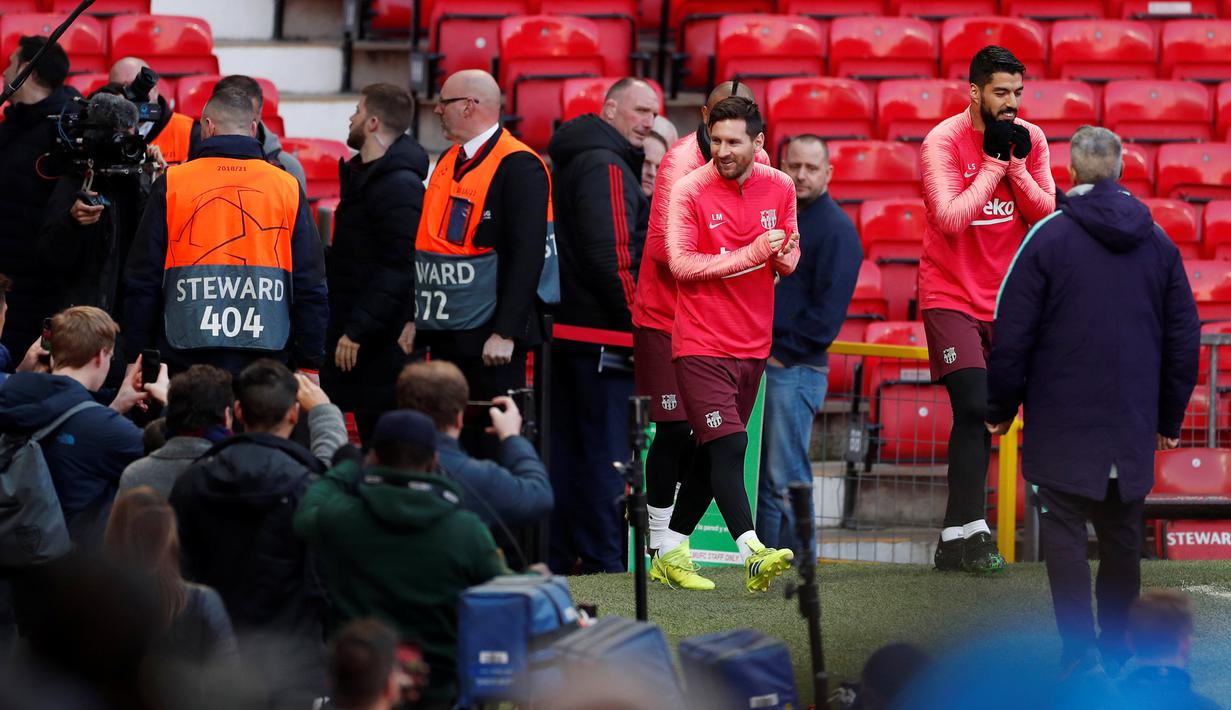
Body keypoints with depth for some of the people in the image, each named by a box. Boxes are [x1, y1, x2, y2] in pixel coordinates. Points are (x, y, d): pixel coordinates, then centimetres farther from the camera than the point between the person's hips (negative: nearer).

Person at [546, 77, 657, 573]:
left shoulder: (570, 162, 17)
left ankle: (558, 555, 15)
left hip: (565, 327, 10)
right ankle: (601, 560, -4)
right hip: (602, 333, -10)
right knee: (605, 450, -5)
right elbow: (609, 255, -21)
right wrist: (638, 325, -15)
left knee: (567, 445, 12)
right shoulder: (608, 168, -14)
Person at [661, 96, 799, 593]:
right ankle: (752, 553, -26)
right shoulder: (690, 191, -9)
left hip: (753, 342, 5)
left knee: (715, 451, 10)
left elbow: (790, 250, 17)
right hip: (701, 342, -5)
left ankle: (671, 551, 21)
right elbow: (680, 263, -14)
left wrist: (784, 259, -8)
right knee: (727, 445, -16)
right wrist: (750, 254, -19)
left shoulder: (779, 188, 4)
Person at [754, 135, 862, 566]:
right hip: (758, 367, 8)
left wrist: (781, 350, -12)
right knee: (759, 478, 7)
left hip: (795, 372, -8)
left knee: (786, 479, -8)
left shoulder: (835, 229, -6)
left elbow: (828, 310, -12)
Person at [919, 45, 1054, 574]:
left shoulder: (1029, 140, 3)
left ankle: (956, 537, 9)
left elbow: (1047, 218, -1)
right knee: (974, 407, -17)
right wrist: (993, 164, -18)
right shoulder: (942, 142, -12)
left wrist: (1016, 167, -14)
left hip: (1004, 299, 5)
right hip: (950, 295, -5)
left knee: (979, 415, 4)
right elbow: (950, 219, -23)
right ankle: (970, 531, -15)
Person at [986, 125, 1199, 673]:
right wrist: (1170, 417, 19)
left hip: (1062, 425, -4)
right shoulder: (1158, 243, 6)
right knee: (1122, 536, 14)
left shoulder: (1048, 237, -8)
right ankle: (1115, 648, 22)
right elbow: (1184, 337, 11)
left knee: (1064, 534, -3)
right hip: (1133, 424, 4)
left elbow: (1011, 334, -8)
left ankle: (1079, 653, -10)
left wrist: (1001, 408, 3)